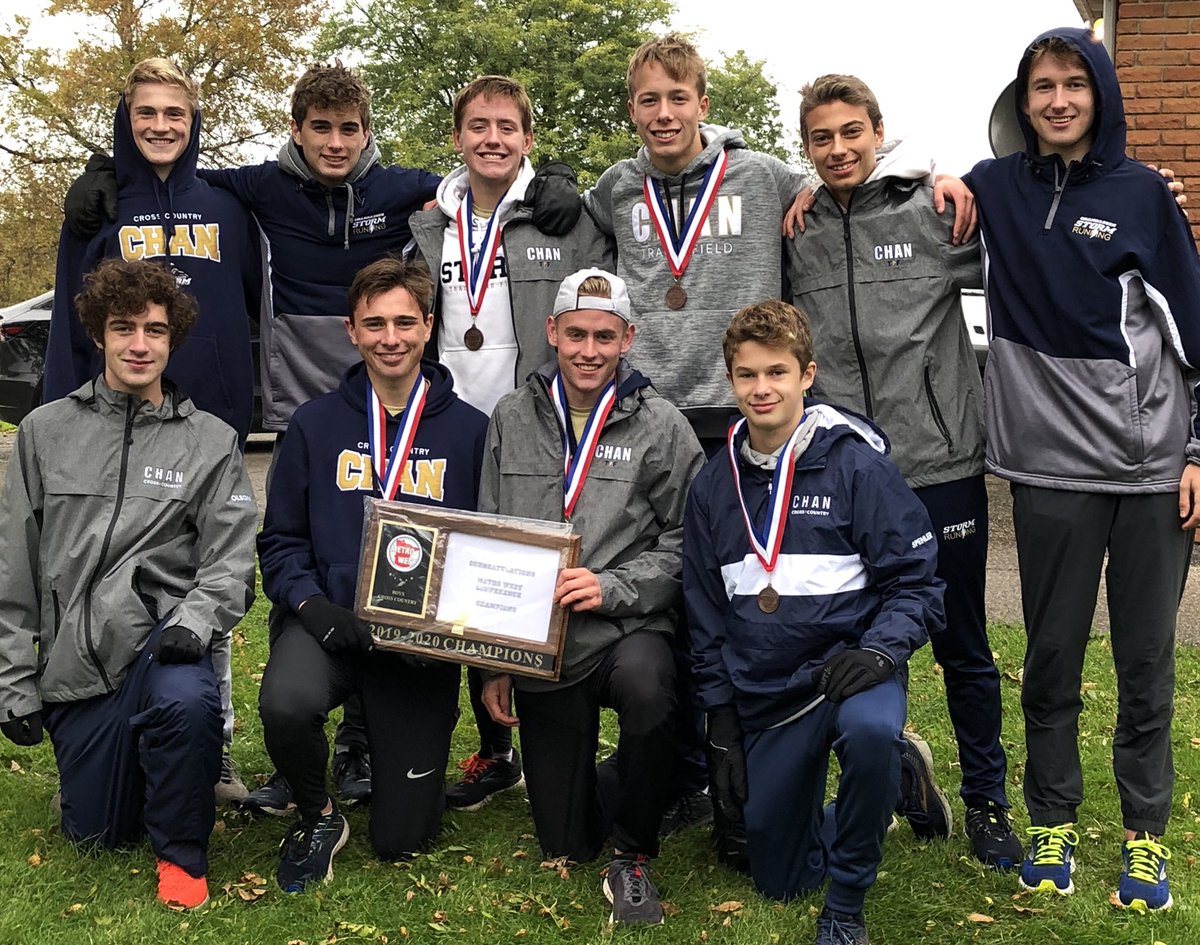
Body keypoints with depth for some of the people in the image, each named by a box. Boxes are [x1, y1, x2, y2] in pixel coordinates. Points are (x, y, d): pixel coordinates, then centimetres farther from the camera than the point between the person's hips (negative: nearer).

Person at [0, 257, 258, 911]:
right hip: (73, 660, 2)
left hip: (158, 637, -2)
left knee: (186, 698, -37)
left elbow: (231, 558, -2)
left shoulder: (210, 441, 3)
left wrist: (195, 621, -24)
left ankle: (182, 854, -11)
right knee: (96, 832, 3)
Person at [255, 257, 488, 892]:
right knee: (286, 702, -35)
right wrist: (308, 603, -14)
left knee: (401, 839, 1)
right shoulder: (315, 424, 4)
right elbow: (280, 539, 5)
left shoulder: (469, 430, 2)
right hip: (328, 622, 0)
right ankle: (317, 817, -1)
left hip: (425, 640, 0)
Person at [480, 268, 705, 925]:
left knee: (644, 682, -40)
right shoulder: (511, 419, 6)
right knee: (564, 842, 5)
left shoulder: (661, 426, -3)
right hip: (539, 643, 3)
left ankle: (634, 856, -15)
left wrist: (613, 587, -21)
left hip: (629, 630, -3)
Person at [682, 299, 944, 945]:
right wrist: (722, 722, 8)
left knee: (870, 729, -40)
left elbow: (915, 581, -6)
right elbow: (705, 614, 11)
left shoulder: (856, 465, -8)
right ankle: (894, 781, 33)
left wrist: (878, 651, -24)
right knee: (779, 879, 7)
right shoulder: (713, 486, 6)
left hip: (849, 668, -4)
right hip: (762, 695, 5)